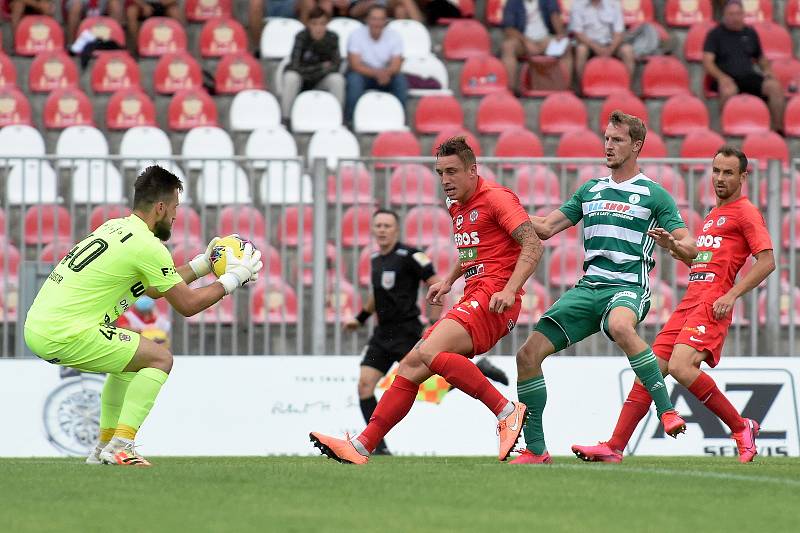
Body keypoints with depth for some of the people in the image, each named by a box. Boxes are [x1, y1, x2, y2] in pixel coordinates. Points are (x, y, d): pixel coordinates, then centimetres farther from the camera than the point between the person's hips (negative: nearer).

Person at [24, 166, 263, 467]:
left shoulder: (116, 228, 18)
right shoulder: (146, 245, -10)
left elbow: (154, 289, 30)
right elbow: (187, 305, -3)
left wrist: (203, 264, 31)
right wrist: (233, 278, 8)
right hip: (64, 336, -9)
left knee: (129, 360, 28)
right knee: (159, 359, -1)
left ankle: (104, 448, 25)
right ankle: (120, 447, -7)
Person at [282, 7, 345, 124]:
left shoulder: (332, 38, -12)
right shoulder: (301, 37, -21)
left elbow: (336, 65, -13)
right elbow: (295, 66, -26)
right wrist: (322, 67, -23)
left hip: (320, 81, 2)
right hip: (301, 77, -2)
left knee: (337, 79, -27)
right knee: (291, 77, -34)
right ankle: (285, 118, -25)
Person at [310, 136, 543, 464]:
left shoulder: (496, 198, -6)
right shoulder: (457, 208, 21)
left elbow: (533, 245, -14)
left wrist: (509, 290, -25)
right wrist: (449, 281, 24)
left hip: (492, 301, -9)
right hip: (472, 300, 9)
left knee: (428, 353, -28)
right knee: (410, 367, 1)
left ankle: (507, 411, -24)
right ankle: (362, 446, 2)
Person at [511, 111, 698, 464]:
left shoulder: (654, 195, 3)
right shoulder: (591, 190, 19)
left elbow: (690, 250, -2)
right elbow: (545, 228, 20)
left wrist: (672, 244, -24)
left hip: (629, 287, -6)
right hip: (588, 287, 6)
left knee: (620, 326, -43)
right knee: (529, 354, -8)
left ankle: (667, 411, -34)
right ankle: (535, 449, 1)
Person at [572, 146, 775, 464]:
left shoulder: (745, 212, 0)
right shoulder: (712, 215, 26)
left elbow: (767, 261, -9)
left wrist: (732, 294, -18)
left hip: (712, 303, -8)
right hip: (689, 302, 8)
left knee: (680, 366, -25)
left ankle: (741, 428, -11)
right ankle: (614, 447, -2)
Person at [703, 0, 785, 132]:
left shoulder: (750, 33, 18)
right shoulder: (715, 34, 5)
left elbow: (761, 58, 29)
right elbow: (707, 62, -5)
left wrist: (767, 70, 6)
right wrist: (721, 77, -23)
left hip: (748, 76, 4)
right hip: (727, 79, -4)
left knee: (775, 86, -24)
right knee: (728, 91, -41)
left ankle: (778, 128, -20)